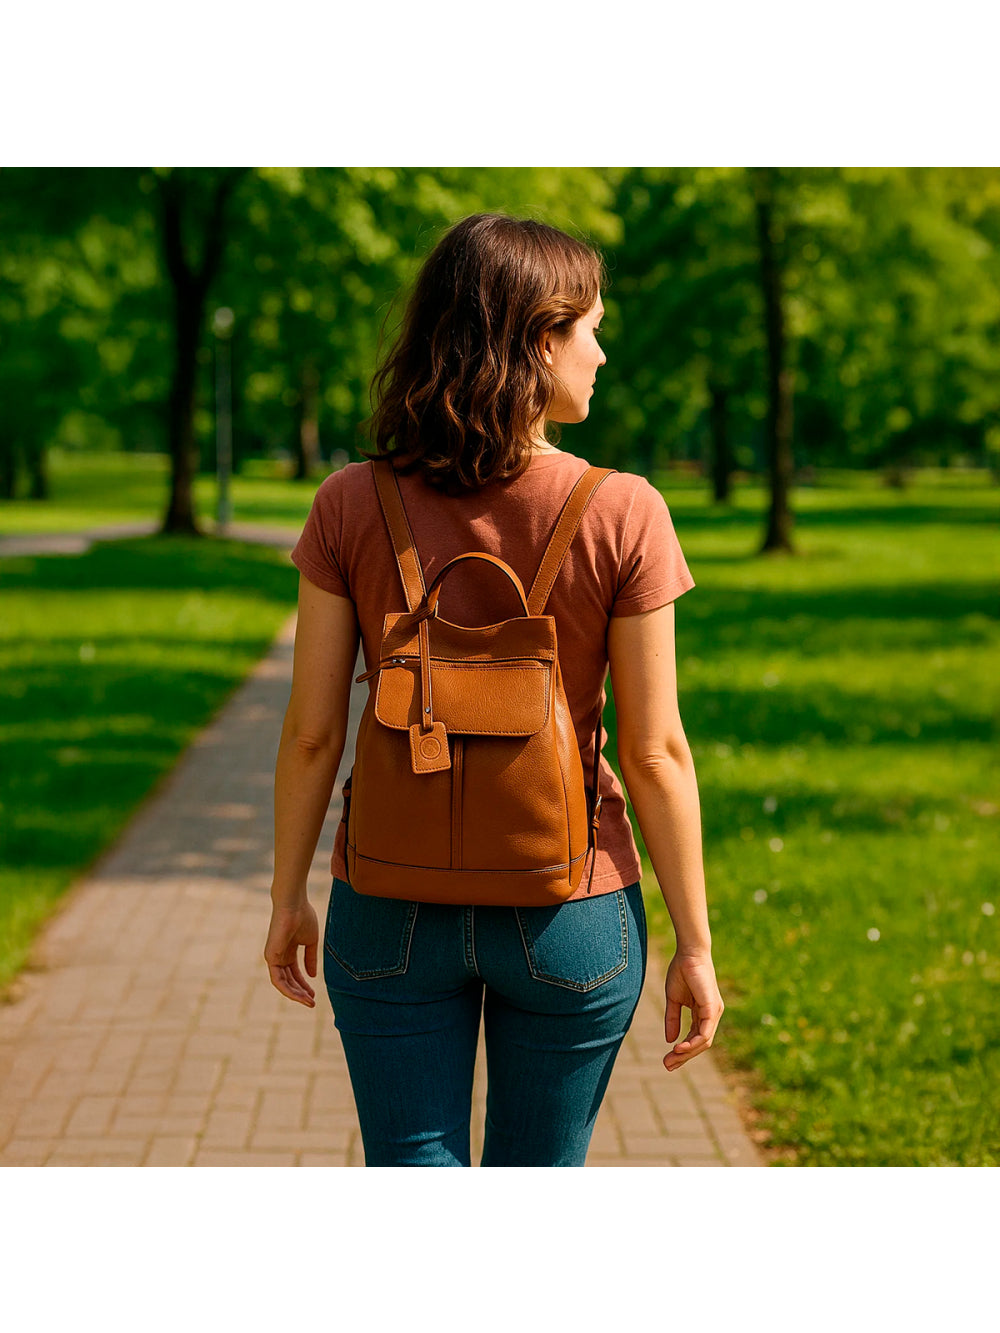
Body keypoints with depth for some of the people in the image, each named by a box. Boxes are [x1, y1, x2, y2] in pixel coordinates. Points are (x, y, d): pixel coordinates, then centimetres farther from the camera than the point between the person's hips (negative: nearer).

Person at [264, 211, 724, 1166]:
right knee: (541, 1183, 17)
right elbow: (654, 754, -10)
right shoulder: (623, 516, -13)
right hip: (573, 913, -1)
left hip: (392, 910, 1)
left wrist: (287, 899, 9)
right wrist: (694, 945, -1)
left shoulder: (351, 507, -8)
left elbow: (311, 734, -5)